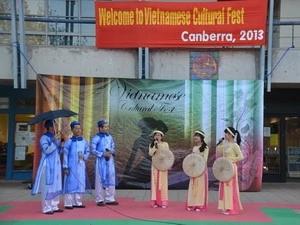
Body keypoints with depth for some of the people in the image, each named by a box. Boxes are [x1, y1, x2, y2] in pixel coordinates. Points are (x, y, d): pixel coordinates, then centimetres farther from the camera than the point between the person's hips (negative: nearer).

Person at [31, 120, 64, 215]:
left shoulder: (56, 137, 13)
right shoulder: (44, 137, -9)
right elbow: (46, 151, -20)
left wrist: (61, 146, -1)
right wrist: (54, 141, -25)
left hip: (56, 165, 8)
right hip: (48, 165, -8)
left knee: (56, 186, 9)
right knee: (47, 186, -6)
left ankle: (54, 206, 16)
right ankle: (46, 208, -1)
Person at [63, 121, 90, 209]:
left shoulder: (84, 141, 6)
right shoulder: (69, 142, -5)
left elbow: (87, 151, 14)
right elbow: (65, 155, -4)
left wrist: (84, 157, -8)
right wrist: (65, 167, -8)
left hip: (81, 166, 4)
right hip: (72, 166, -4)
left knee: (80, 184, 8)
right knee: (70, 184, -3)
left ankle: (78, 202, 18)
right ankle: (68, 203, 3)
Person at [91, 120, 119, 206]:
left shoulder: (109, 137, 8)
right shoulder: (96, 138, -8)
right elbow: (93, 150, -9)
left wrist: (112, 152, -6)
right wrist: (103, 154, -17)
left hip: (109, 160, 5)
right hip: (101, 161, -5)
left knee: (111, 179, 7)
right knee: (100, 180, 1)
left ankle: (110, 199, 16)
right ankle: (100, 200, 10)